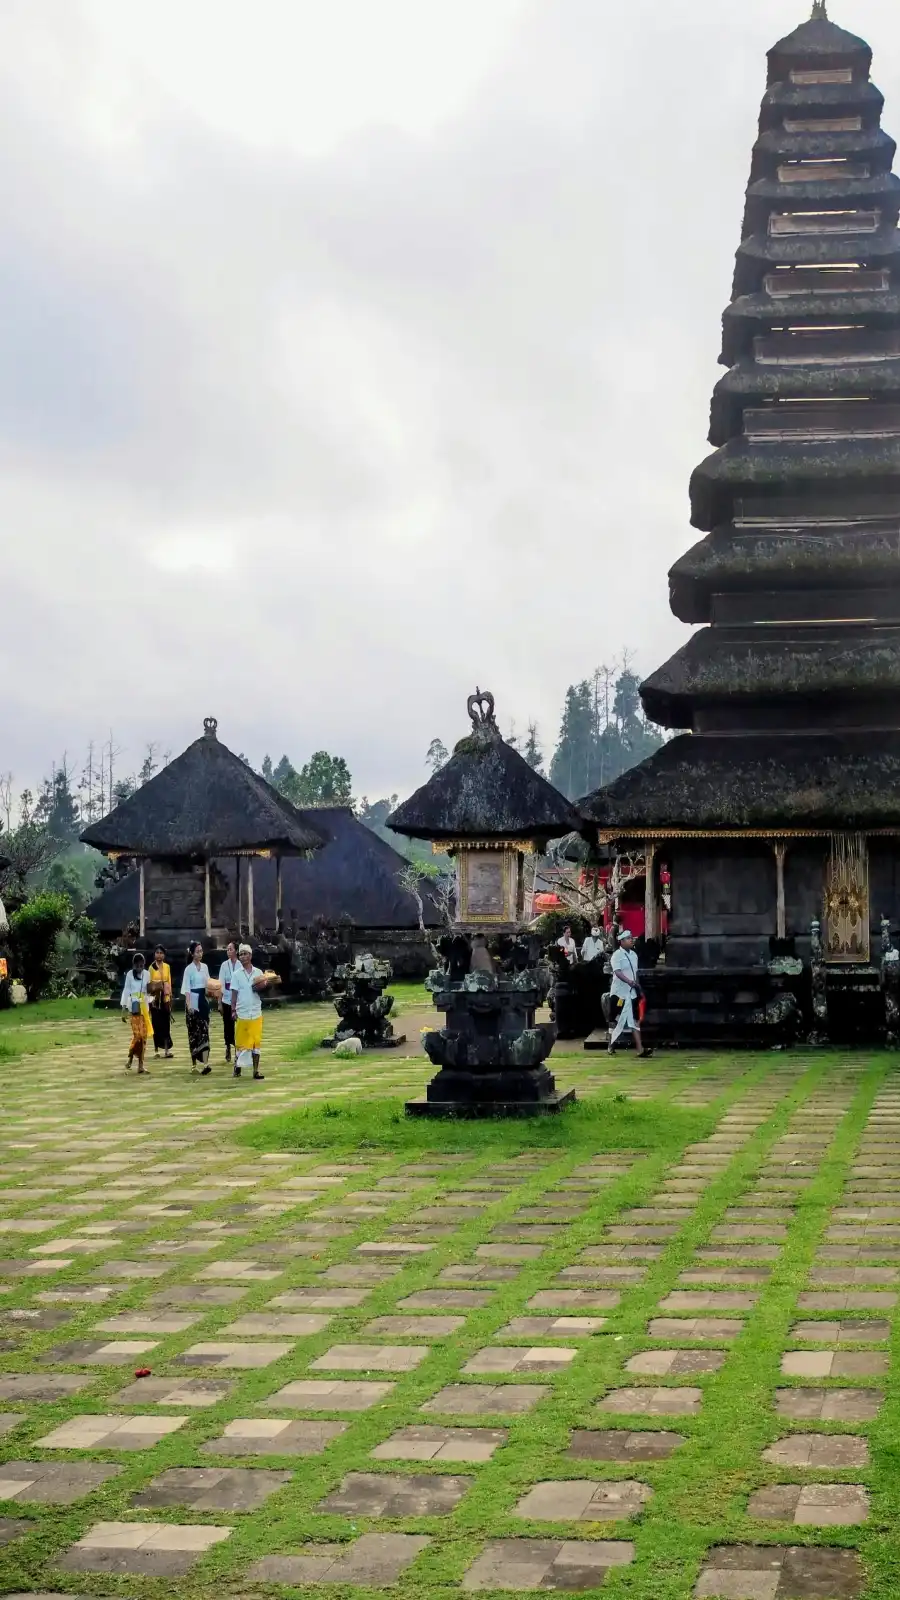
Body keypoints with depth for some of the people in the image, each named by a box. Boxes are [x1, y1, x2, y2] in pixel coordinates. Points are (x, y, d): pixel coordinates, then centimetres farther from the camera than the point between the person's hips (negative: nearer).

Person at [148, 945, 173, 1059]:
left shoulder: (167, 966, 7)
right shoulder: (151, 967, -2)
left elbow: (169, 982, 11)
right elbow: (149, 984, 0)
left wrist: (170, 998, 10)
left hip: (165, 998, 2)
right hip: (155, 998, -2)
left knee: (166, 1024, 1)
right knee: (156, 1024, 1)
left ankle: (167, 1050, 4)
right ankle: (156, 1050, 8)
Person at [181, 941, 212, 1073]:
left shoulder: (205, 967, 9)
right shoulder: (189, 969, -5)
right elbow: (187, 988, -11)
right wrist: (188, 1004, -19)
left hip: (203, 1000, 4)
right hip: (193, 1001, -3)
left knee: (204, 1030, -5)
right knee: (193, 1031, 4)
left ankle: (205, 1063, -12)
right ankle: (194, 1062, 14)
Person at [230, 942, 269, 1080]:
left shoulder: (258, 973, 5)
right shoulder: (237, 974, 1)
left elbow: (263, 991, 9)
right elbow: (234, 993, 1)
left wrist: (260, 988, -13)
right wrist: (233, 1010, -7)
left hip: (256, 1013, 2)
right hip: (242, 1013, -2)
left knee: (256, 1042, 4)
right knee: (241, 1042, 3)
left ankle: (256, 1070, 8)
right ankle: (237, 1066, 18)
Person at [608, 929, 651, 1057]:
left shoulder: (633, 955, 12)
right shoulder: (617, 955, -12)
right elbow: (617, 972, -25)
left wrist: (638, 988, 15)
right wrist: (629, 982, -38)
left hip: (632, 993, 7)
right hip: (620, 992, -7)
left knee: (635, 1020, 1)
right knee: (617, 1020, 2)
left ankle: (640, 1049, -3)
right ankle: (611, 1046, 16)